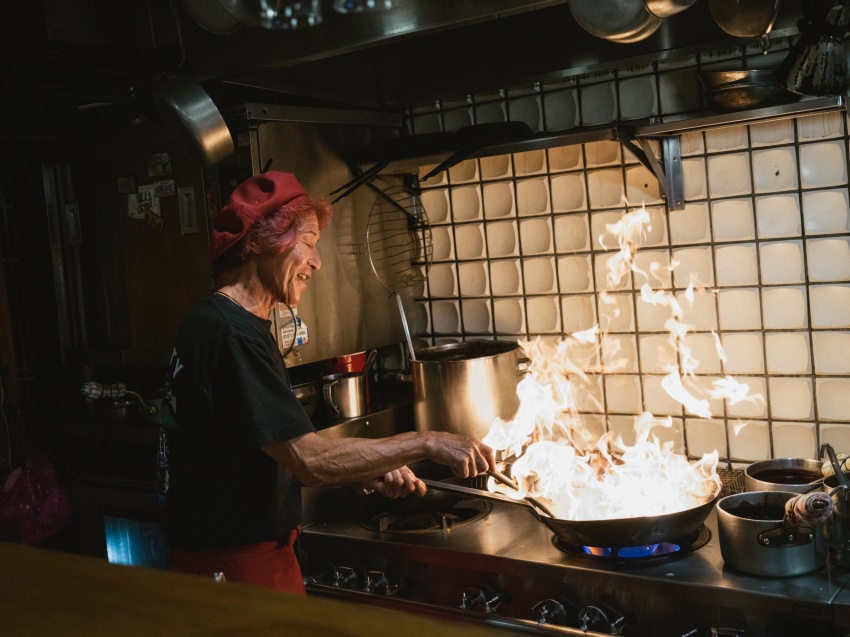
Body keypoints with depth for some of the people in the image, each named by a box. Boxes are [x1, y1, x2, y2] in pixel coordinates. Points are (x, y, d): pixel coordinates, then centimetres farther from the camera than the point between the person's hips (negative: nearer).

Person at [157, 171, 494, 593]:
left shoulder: (243, 326, 10)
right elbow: (309, 459, -26)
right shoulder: (228, 332, -22)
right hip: (235, 568, -10)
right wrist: (426, 444, -20)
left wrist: (368, 473, -1)